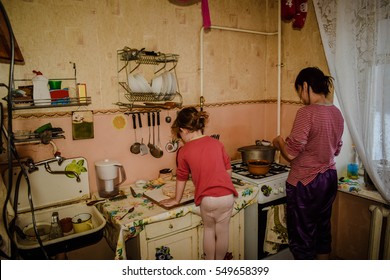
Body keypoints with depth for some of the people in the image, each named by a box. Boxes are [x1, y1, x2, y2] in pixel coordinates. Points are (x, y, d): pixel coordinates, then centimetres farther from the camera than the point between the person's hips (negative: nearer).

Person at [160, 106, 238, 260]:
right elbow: (228, 170, 8)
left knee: (209, 229, 24)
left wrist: (176, 200, 20)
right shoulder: (216, 143, 2)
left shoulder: (184, 151, -5)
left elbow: (181, 178, 5)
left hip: (207, 199, -2)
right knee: (222, 231, 19)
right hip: (227, 196, 2)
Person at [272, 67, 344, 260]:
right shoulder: (337, 113, 4)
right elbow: (336, 150, 14)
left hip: (305, 182, -8)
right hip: (329, 178, 8)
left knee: (302, 236, 8)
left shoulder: (306, 113, -21)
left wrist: (279, 142, -3)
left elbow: (291, 153, -22)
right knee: (322, 229, 22)